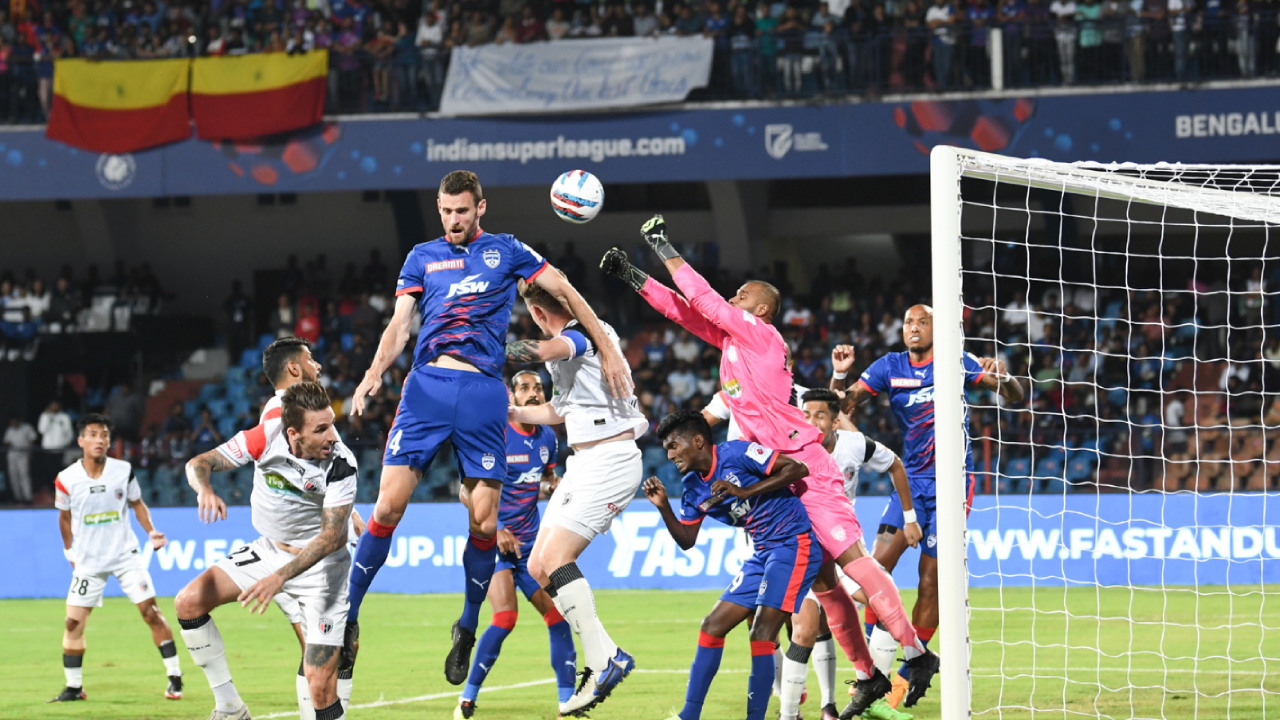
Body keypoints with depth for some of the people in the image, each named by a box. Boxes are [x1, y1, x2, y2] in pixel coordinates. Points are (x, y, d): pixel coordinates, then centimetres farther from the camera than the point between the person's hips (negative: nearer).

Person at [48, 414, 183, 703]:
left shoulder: (124, 471, -7)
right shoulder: (66, 479, -8)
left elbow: (137, 503, 10)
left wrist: (151, 532, -3)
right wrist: (69, 551, 11)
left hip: (125, 554, -1)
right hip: (88, 560, 1)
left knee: (150, 611, -8)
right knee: (73, 622, -3)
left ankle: (174, 677, -1)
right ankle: (74, 687, 10)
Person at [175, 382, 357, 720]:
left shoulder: (341, 463, -24)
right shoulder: (266, 437, -17)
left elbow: (331, 537, -26)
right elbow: (199, 463, -12)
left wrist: (280, 577, -36)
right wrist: (205, 489, -36)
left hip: (321, 562, -5)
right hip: (270, 550, 5)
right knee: (188, 603, -6)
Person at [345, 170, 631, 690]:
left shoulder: (506, 251, 15)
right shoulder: (423, 257, 16)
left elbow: (564, 292, 19)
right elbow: (399, 323, 9)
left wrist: (607, 349, 15)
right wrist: (375, 372, -9)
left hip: (484, 391, 0)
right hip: (426, 384, 0)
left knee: (484, 519, -5)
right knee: (389, 507, -10)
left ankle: (467, 629, 14)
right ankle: (347, 618, 0)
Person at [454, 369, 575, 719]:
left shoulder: (547, 437, 7)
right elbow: (467, 491, -10)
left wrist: (554, 485, -1)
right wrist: (494, 529, -19)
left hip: (528, 542, 6)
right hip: (493, 540, -6)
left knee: (558, 616, -2)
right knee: (505, 617, -19)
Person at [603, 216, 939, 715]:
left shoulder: (759, 333, -5)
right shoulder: (732, 338, 17)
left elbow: (704, 300, -8)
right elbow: (685, 310, 22)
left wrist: (665, 249, 0)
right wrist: (632, 276, 18)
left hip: (805, 465, -9)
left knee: (852, 559, -16)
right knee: (822, 579, 6)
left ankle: (916, 653, -16)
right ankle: (868, 675, 8)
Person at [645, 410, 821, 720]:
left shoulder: (735, 453, -13)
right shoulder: (694, 487, 10)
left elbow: (798, 468, -16)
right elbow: (686, 540, 15)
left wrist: (745, 491, -22)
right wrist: (663, 507, 0)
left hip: (793, 543, -9)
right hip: (764, 554, 9)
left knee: (761, 633, -18)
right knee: (712, 626, 7)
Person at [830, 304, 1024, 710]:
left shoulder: (956, 363, -1)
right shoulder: (889, 367, 5)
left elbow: (1015, 397, -2)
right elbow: (842, 406, 1)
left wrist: (1003, 378, -24)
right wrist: (839, 375, -18)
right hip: (911, 481, 3)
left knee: (931, 582, -4)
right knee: (879, 564, -14)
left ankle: (908, 678, 6)